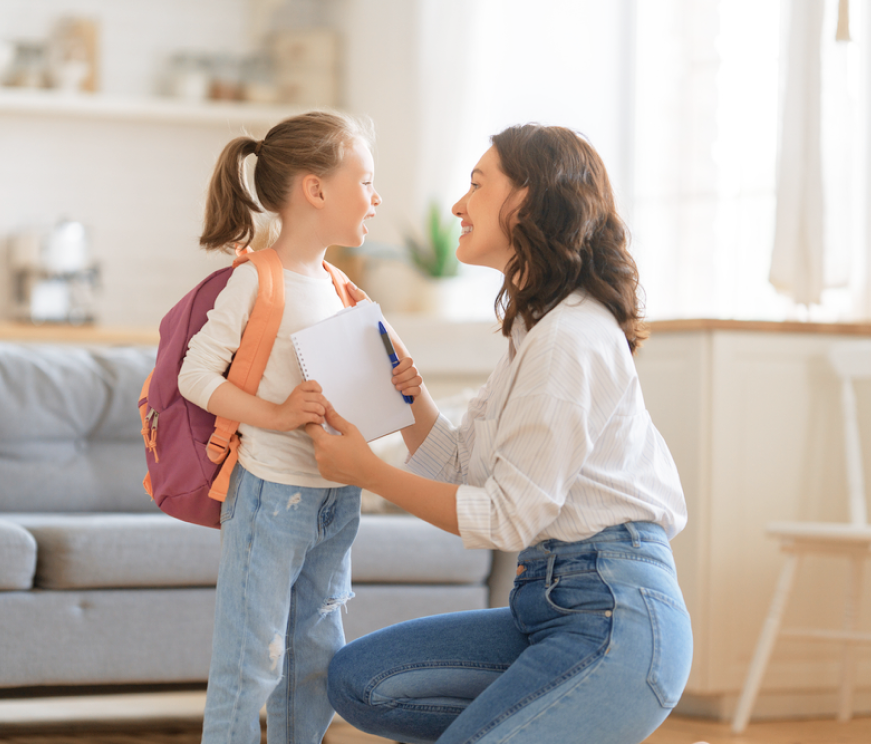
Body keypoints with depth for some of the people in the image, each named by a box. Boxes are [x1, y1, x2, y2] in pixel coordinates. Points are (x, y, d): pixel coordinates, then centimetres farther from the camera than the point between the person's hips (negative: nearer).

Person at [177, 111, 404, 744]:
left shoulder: (333, 283, 11)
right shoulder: (256, 280, -13)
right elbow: (195, 375, -15)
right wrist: (275, 414, -24)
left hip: (335, 496, 8)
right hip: (272, 494, -8)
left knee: (316, 658, 14)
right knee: (251, 657, -3)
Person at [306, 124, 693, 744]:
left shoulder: (572, 339, -15)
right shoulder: (540, 328, 17)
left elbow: (507, 518, -15)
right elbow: (463, 471, 17)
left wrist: (368, 473, -7)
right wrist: (412, 397, 0)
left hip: (615, 620, -10)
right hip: (552, 604, 10)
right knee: (357, 680, 0)